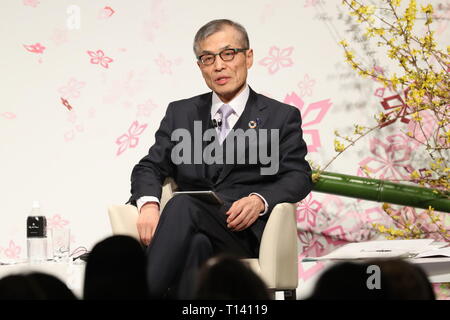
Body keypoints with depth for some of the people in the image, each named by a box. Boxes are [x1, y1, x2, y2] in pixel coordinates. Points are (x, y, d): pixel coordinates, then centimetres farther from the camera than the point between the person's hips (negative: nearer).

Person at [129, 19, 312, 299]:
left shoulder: (281, 116, 16)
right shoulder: (181, 113, 25)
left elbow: (298, 177, 6)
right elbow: (151, 167, 18)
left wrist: (260, 200, -17)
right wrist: (148, 204, -7)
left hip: (245, 232, -2)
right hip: (191, 230, 3)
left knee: (183, 205, -34)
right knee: (195, 245, -37)